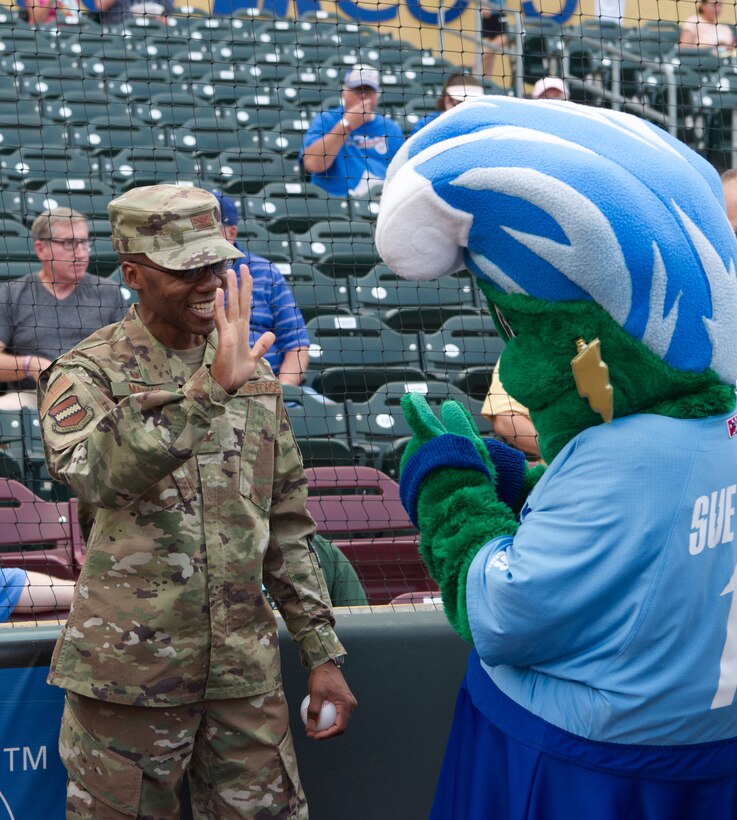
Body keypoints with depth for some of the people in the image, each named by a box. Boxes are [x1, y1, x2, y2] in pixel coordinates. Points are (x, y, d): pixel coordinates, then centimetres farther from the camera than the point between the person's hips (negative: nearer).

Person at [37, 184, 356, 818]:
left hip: (246, 671, 4)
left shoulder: (252, 373, 9)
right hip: (130, 670, -4)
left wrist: (323, 653, 11)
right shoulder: (87, 374, -6)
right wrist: (209, 389, -39)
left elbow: (288, 527, 14)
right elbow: (90, 472, -30)